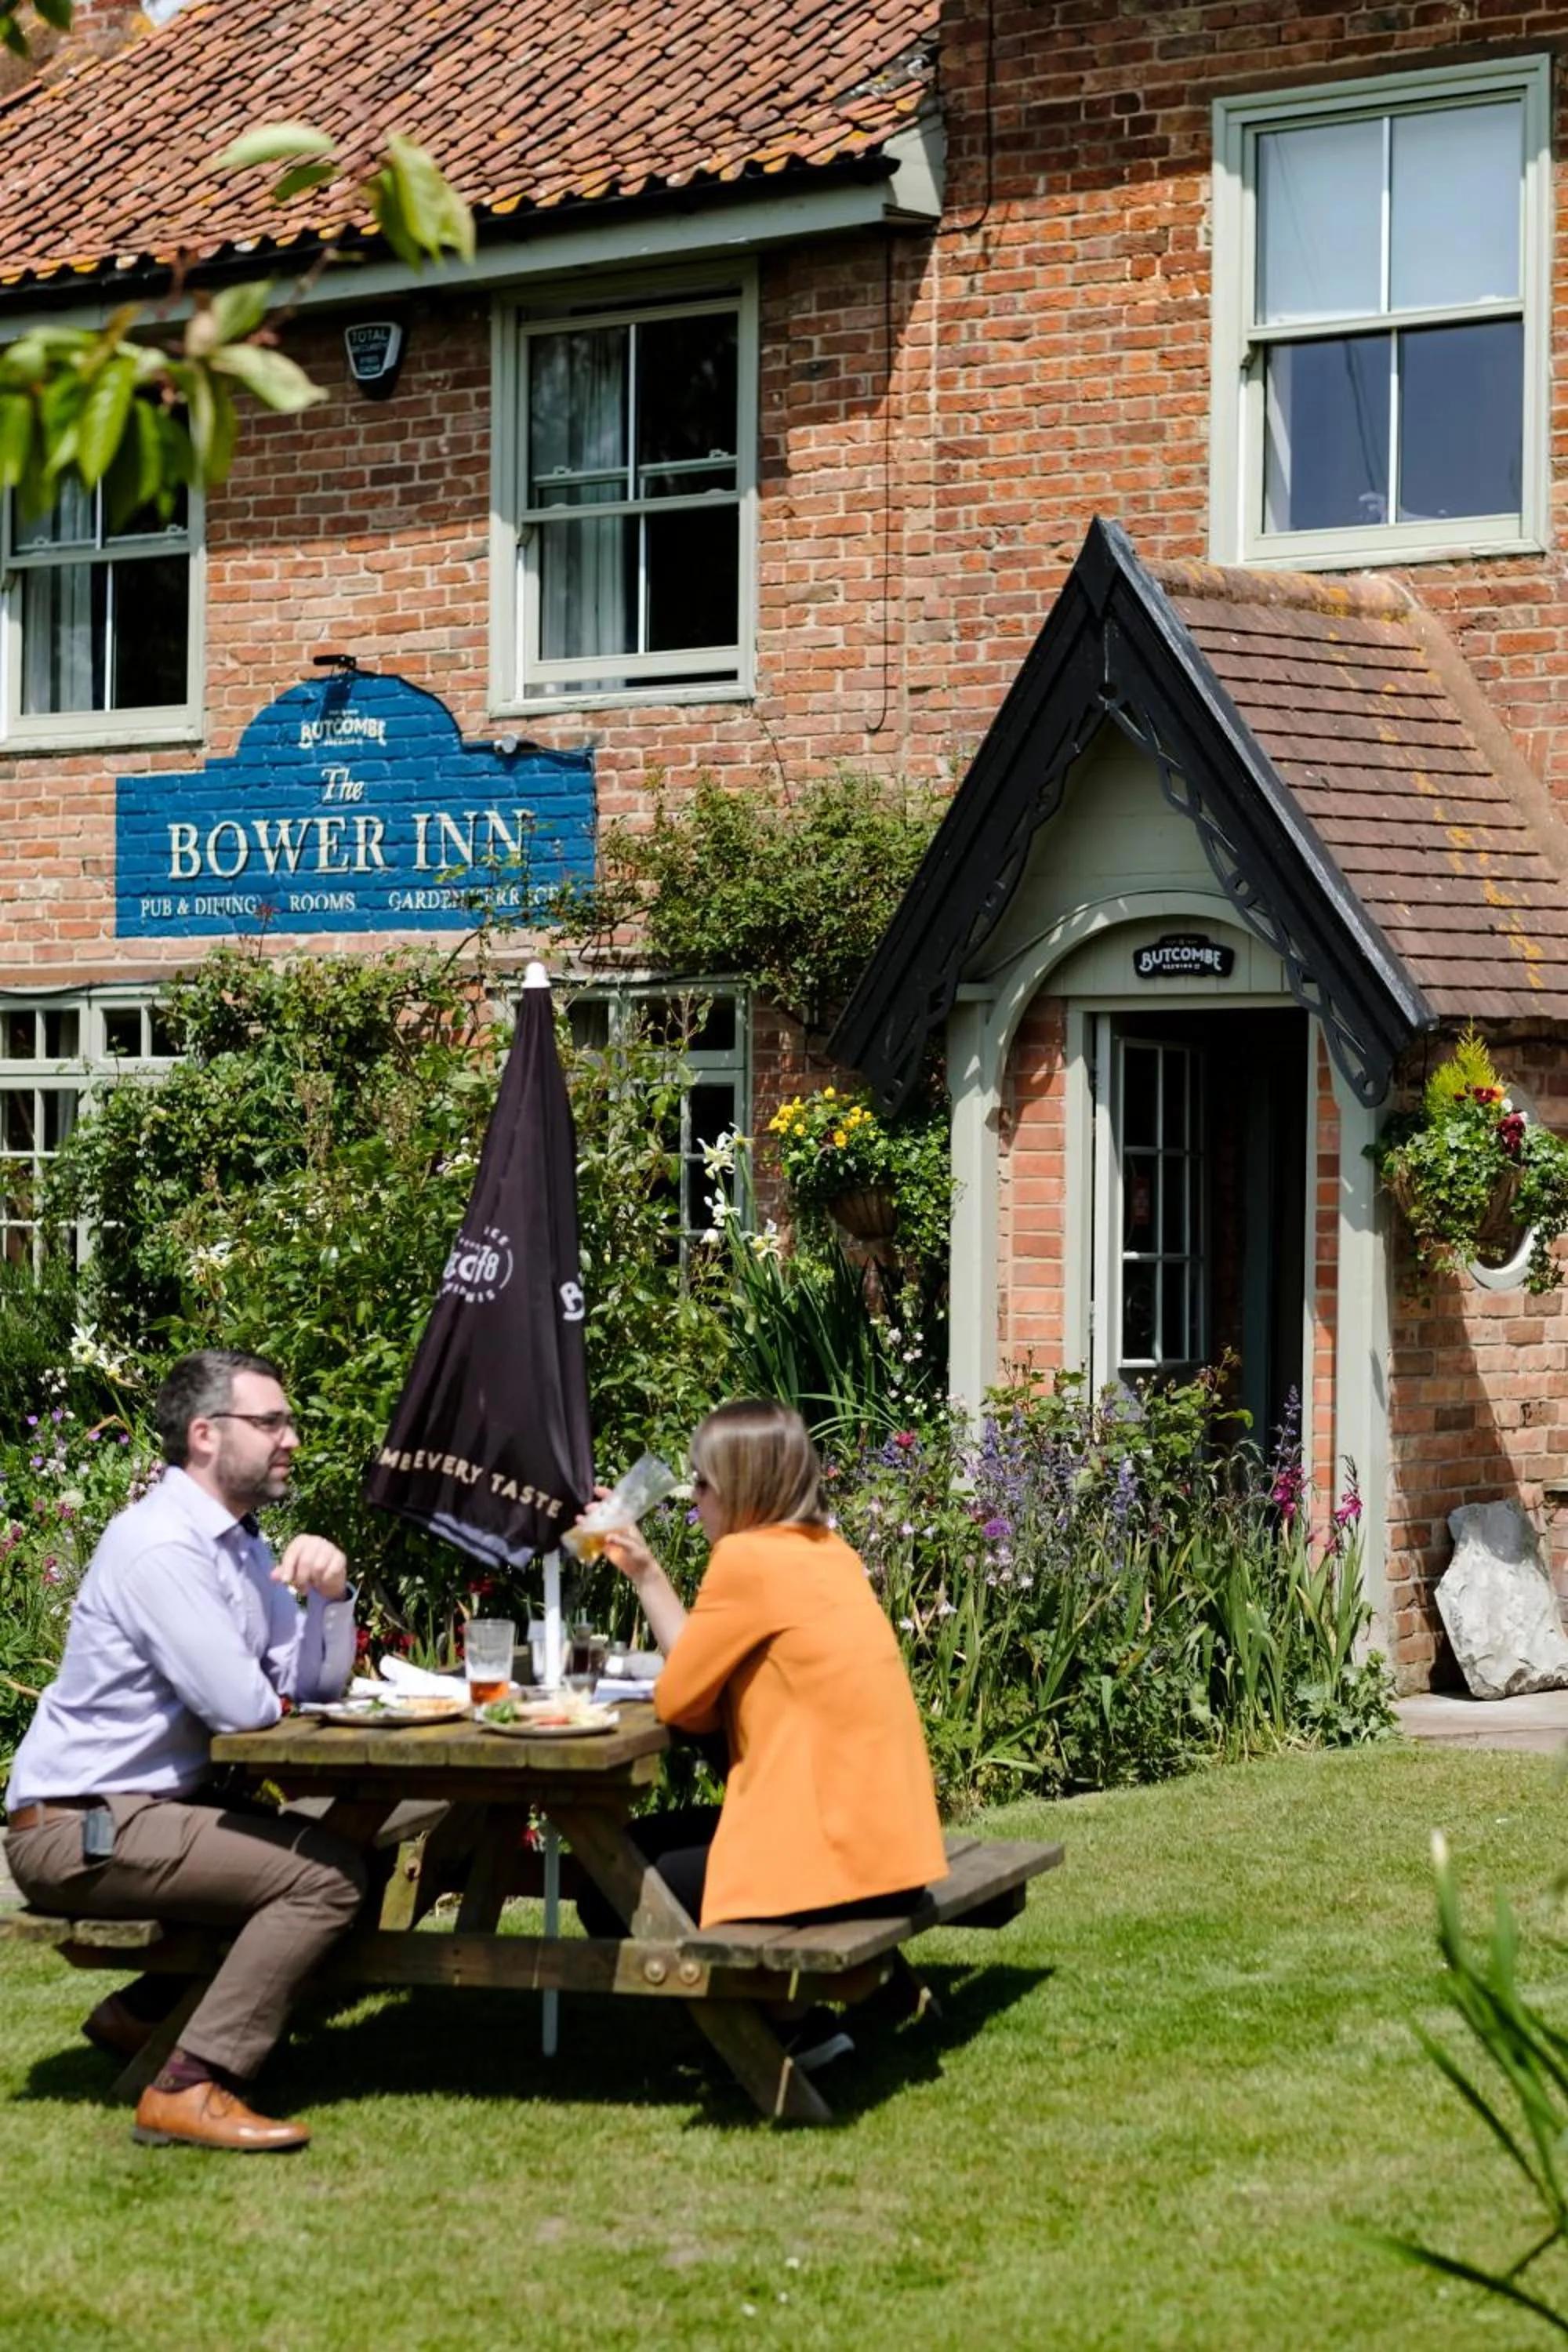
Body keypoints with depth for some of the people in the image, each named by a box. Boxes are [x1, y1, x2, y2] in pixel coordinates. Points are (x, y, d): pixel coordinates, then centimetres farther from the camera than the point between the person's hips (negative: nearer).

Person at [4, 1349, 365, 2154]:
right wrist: (262, 1688, 0)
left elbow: (319, 1683, 10)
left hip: (151, 1806, 10)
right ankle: (190, 2089, -18)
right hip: (75, 1831, -10)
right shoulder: (162, 1546, -19)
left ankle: (140, 2015, 18)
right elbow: (243, 1707, -23)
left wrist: (330, 1591, -8)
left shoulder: (241, 1542, 13)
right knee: (326, 1878, -19)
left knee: (336, 1846, 16)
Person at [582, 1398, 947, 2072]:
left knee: (612, 1896, 3)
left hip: (831, 1857, -10)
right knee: (644, 1842, 24)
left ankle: (794, 2028, 6)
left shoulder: (748, 1559, -15)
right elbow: (703, 1674, 14)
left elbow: (678, 1699, -9)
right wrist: (645, 1573, 16)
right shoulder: (826, 1551, 12)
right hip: (882, 1839, 10)